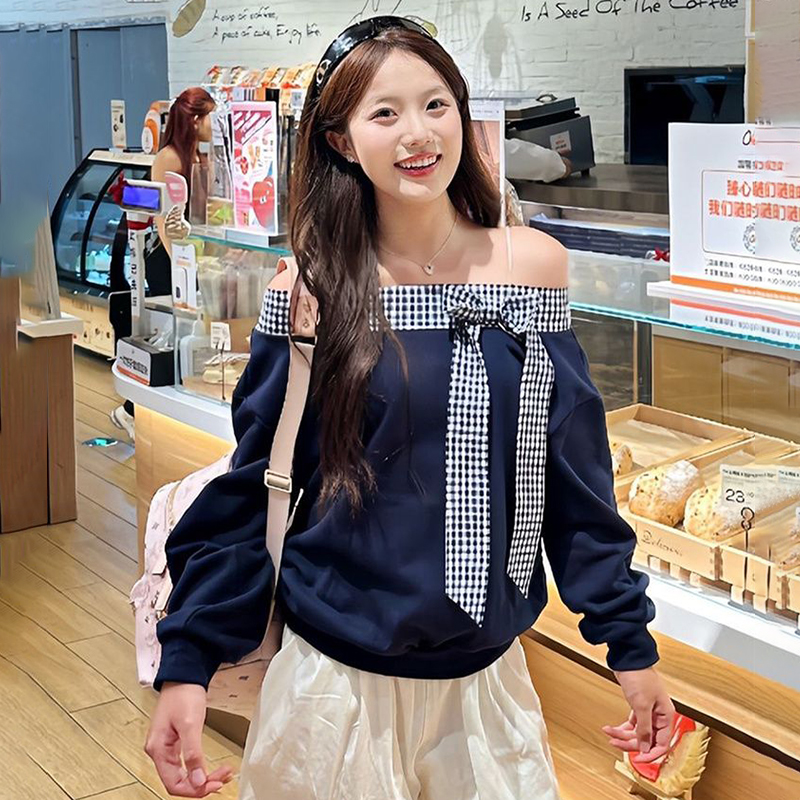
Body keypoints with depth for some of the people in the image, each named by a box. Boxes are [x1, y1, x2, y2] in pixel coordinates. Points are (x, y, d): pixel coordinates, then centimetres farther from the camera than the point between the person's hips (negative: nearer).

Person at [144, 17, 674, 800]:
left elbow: (576, 477, 2)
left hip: (486, 675, 2)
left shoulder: (532, 264, -3)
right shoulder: (310, 294, -8)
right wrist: (186, 663, -10)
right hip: (336, 681, -2)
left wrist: (629, 641, 4)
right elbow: (247, 492, -4)